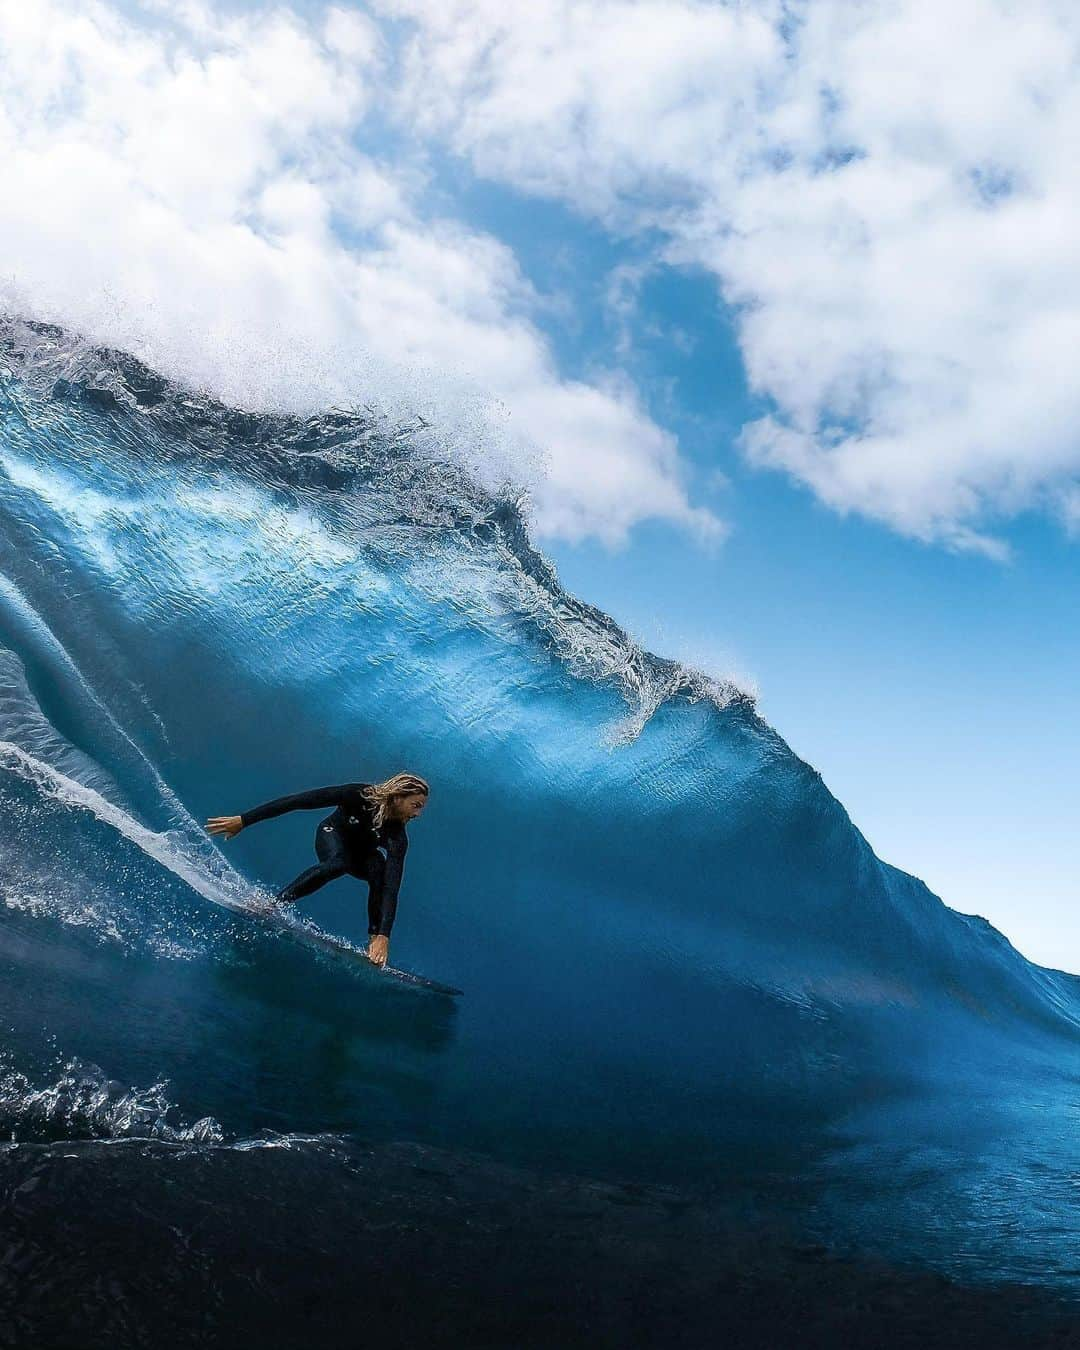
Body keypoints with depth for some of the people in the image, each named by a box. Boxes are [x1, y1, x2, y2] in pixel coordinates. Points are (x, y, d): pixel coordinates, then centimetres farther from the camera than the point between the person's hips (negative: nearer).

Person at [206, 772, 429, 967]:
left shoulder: (397, 837, -32)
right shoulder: (358, 795, -36)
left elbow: (392, 887, -37)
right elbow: (296, 801, -34)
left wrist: (384, 936, -47)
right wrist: (242, 820, -34)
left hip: (361, 857, 2)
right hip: (332, 835, -2)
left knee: (380, 868, -32)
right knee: (339, 863, -37)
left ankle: (373, 940, -21)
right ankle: (277, 902, -29)